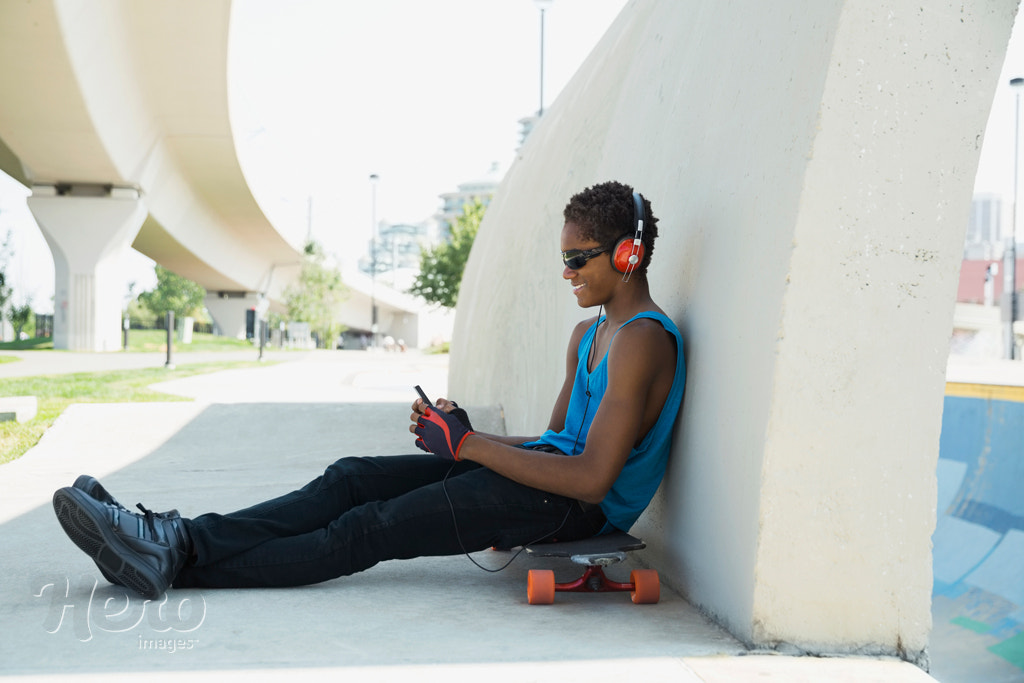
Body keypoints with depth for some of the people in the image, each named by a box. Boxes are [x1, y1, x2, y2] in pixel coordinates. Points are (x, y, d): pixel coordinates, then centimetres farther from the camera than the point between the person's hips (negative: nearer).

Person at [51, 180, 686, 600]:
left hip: (573, 507, -9)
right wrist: (461, 433, 5)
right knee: (353, 478, -5)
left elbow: (592, 478, -24)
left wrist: (466, 444, -19)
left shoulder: (644, 341, -15)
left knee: (373, 527, -15)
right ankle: (177, 539, -13)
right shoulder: (588, 335, 18)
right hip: (546, 470, 9)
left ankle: (180, 561, -16)